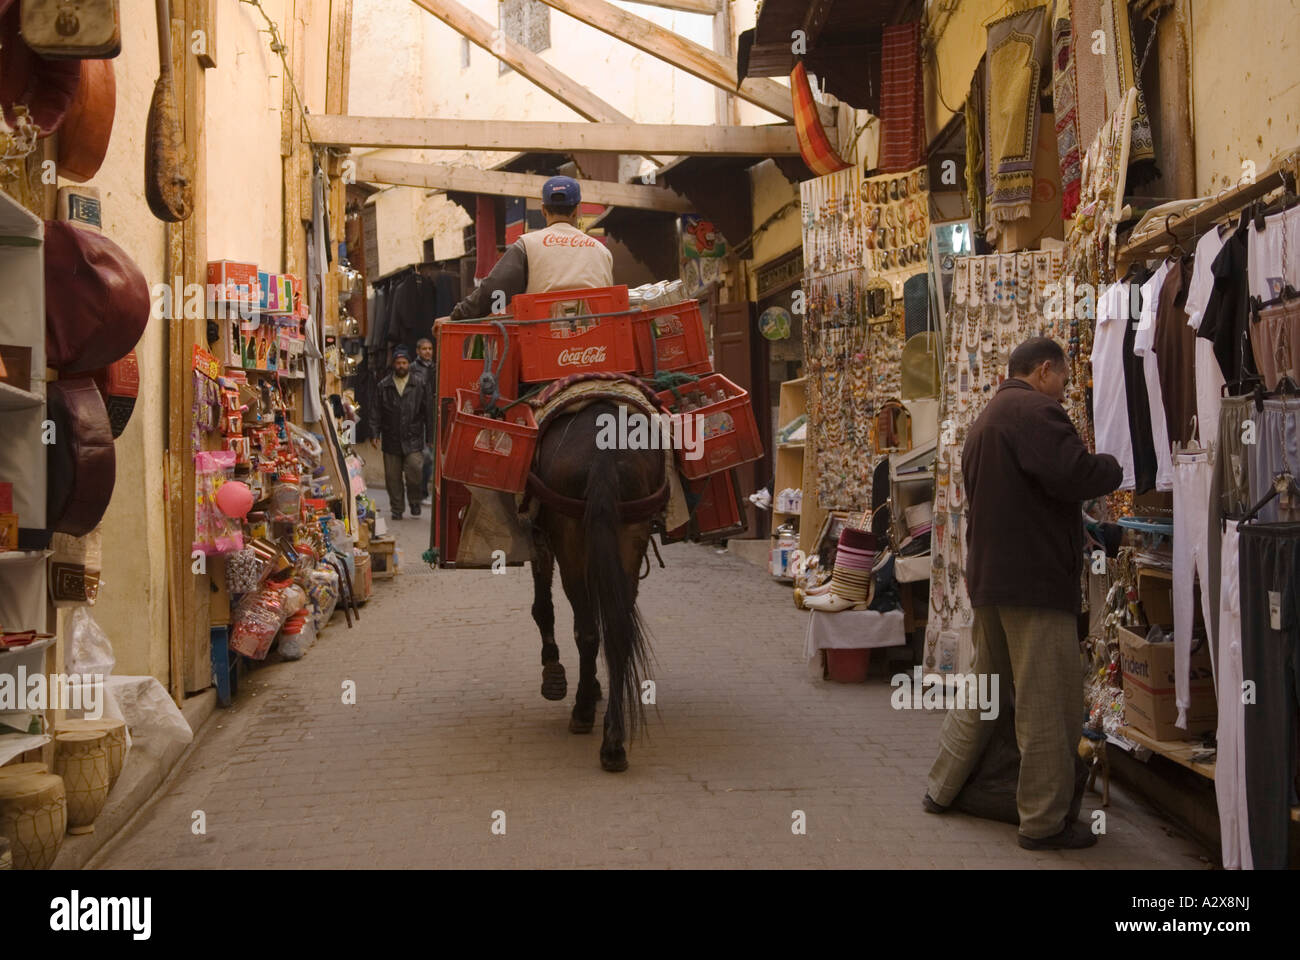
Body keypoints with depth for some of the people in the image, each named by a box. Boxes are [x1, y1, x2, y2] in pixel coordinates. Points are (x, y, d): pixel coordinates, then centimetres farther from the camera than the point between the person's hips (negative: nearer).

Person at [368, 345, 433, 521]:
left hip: (413, 438, -2)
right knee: (393, 477, 5)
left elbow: (428, 411, 4)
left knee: (414, 470, -13)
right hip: (391, 439, 2)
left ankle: (415, 501, 11)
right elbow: (376, 412, 7)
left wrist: (430, 436, 2)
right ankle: (397, 508, 18)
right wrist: (374, 434, -1)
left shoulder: (420, 383, 2)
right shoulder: (384, 386, 5)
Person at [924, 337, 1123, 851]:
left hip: (988, 577, 10)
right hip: (1035, 580, -10)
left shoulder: (986, 420, 21)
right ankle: (1044, 822, 4)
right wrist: (1110, 466, -3)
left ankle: (942, 788, 29)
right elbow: (1074, 475, -24)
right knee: (1049, 705, -2)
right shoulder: (1035, 410, -12)